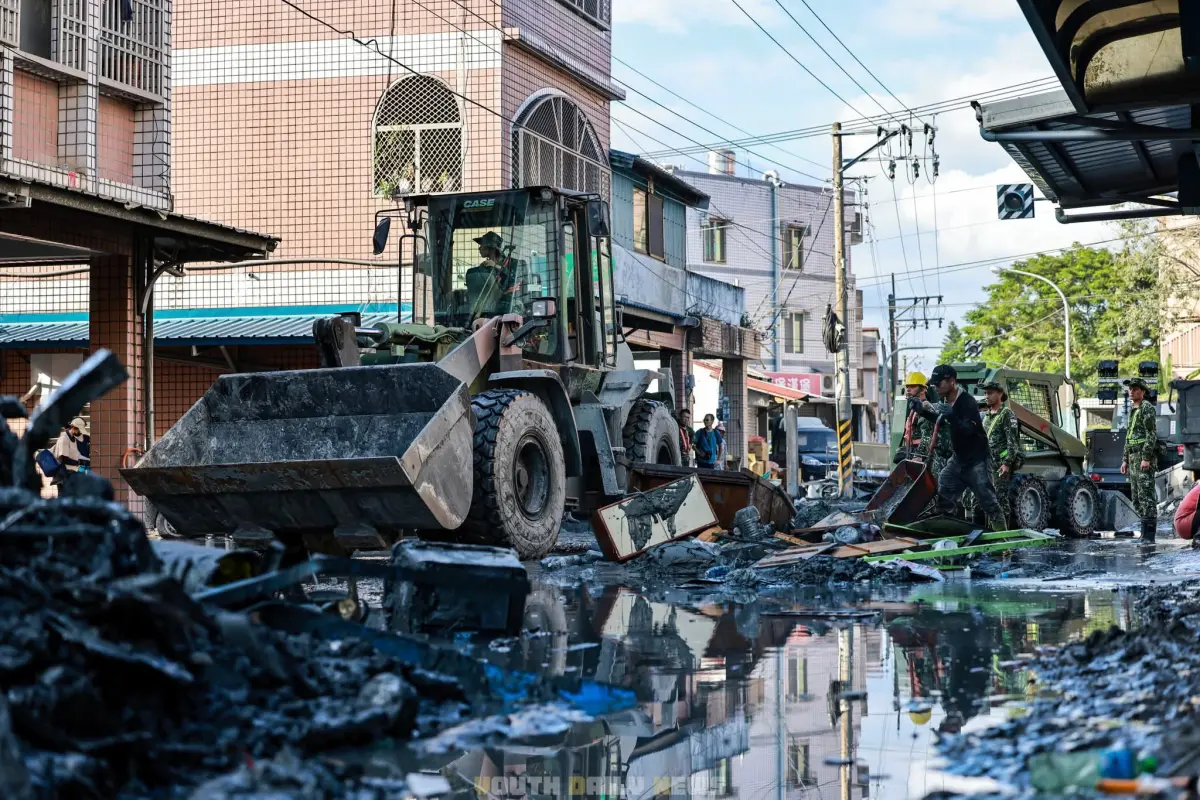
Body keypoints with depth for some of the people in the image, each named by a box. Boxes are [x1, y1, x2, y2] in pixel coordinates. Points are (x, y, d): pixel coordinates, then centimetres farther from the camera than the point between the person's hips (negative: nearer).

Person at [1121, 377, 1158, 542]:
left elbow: (1152, 434, -16)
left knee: (1146, 496, -12)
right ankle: (1145, 533, 14)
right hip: (1133, 457, 10)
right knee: (1137, 498, 10)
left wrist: (1146, 458, -22)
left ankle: (1148, 536, -14)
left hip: (1145, 457, -10)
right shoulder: (1133, 411, 21)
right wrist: (1125, 460, 20)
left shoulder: (1147, 407, -8)